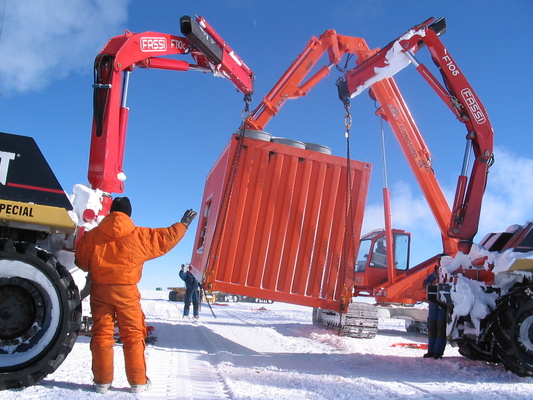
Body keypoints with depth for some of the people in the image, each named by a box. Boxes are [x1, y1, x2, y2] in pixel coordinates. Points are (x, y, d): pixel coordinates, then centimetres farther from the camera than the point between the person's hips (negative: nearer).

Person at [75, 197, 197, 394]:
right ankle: (138, 381, 11)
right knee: (133, 335, 7)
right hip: (126, 291, -1)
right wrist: (183, 224, 19)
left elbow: (81, 261, 8)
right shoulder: (139, 235, -4)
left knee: (102, 334, 8)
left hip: (100, 289, 2)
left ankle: (102, 381, 10)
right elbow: (165, 239, 5)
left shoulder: (92, 235, 1)